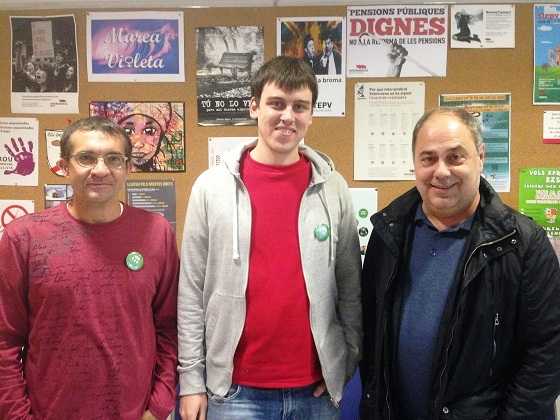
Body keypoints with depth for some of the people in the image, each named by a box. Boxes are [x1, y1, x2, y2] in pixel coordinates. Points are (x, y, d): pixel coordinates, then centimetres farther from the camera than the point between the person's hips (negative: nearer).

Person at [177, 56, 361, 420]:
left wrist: (347, 364, 2)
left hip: (315, 388, 1)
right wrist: (191, 379, -2)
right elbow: (191, 290, -2)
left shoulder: (333, 189, -1)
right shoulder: (212, 187, -4)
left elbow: (350, 287, 4)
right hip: (235, 388, -1)